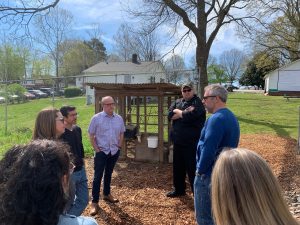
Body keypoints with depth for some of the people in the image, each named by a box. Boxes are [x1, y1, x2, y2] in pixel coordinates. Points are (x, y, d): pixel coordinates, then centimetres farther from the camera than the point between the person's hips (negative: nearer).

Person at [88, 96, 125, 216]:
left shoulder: (119, 118, 2)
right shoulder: (96, 118, -10)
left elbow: (122, 133, 13)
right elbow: (91, 135, -6)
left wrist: (119, 146, 6)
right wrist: (96, 149, -9)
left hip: (114, 151, 4)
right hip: (101, 152, -4)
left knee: (108, 174, 19)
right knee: (98, 176, -1)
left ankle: (107, 194, 37)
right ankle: (94, 202, 8)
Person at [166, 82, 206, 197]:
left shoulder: (197, 103, -8)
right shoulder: (177, 102, 12)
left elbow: (190, 116, -25)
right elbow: (170, 115, -3)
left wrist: (178, 112, -7)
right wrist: (184, 113, -14)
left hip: (192, 142, -7)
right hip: (178, 141, 7)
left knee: (192, 168, -1)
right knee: (178, 166, 17)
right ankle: (179, 189, 34)